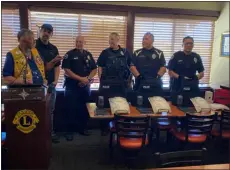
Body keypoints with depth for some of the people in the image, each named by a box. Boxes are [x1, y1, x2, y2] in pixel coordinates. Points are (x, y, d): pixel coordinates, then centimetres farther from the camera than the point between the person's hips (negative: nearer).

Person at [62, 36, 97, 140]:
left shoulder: (88, 55, 10)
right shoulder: (70, 54, -3)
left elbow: (94, 69, 10)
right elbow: (67, 70, -12)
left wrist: (88, 78, -8)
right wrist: (80, 78, -17)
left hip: (85, 86, 4)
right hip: (72, 86, -4)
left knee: (84, 108, 11)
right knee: (71, 109, -1)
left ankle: (82, 128, 24)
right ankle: (69, 131, 8)